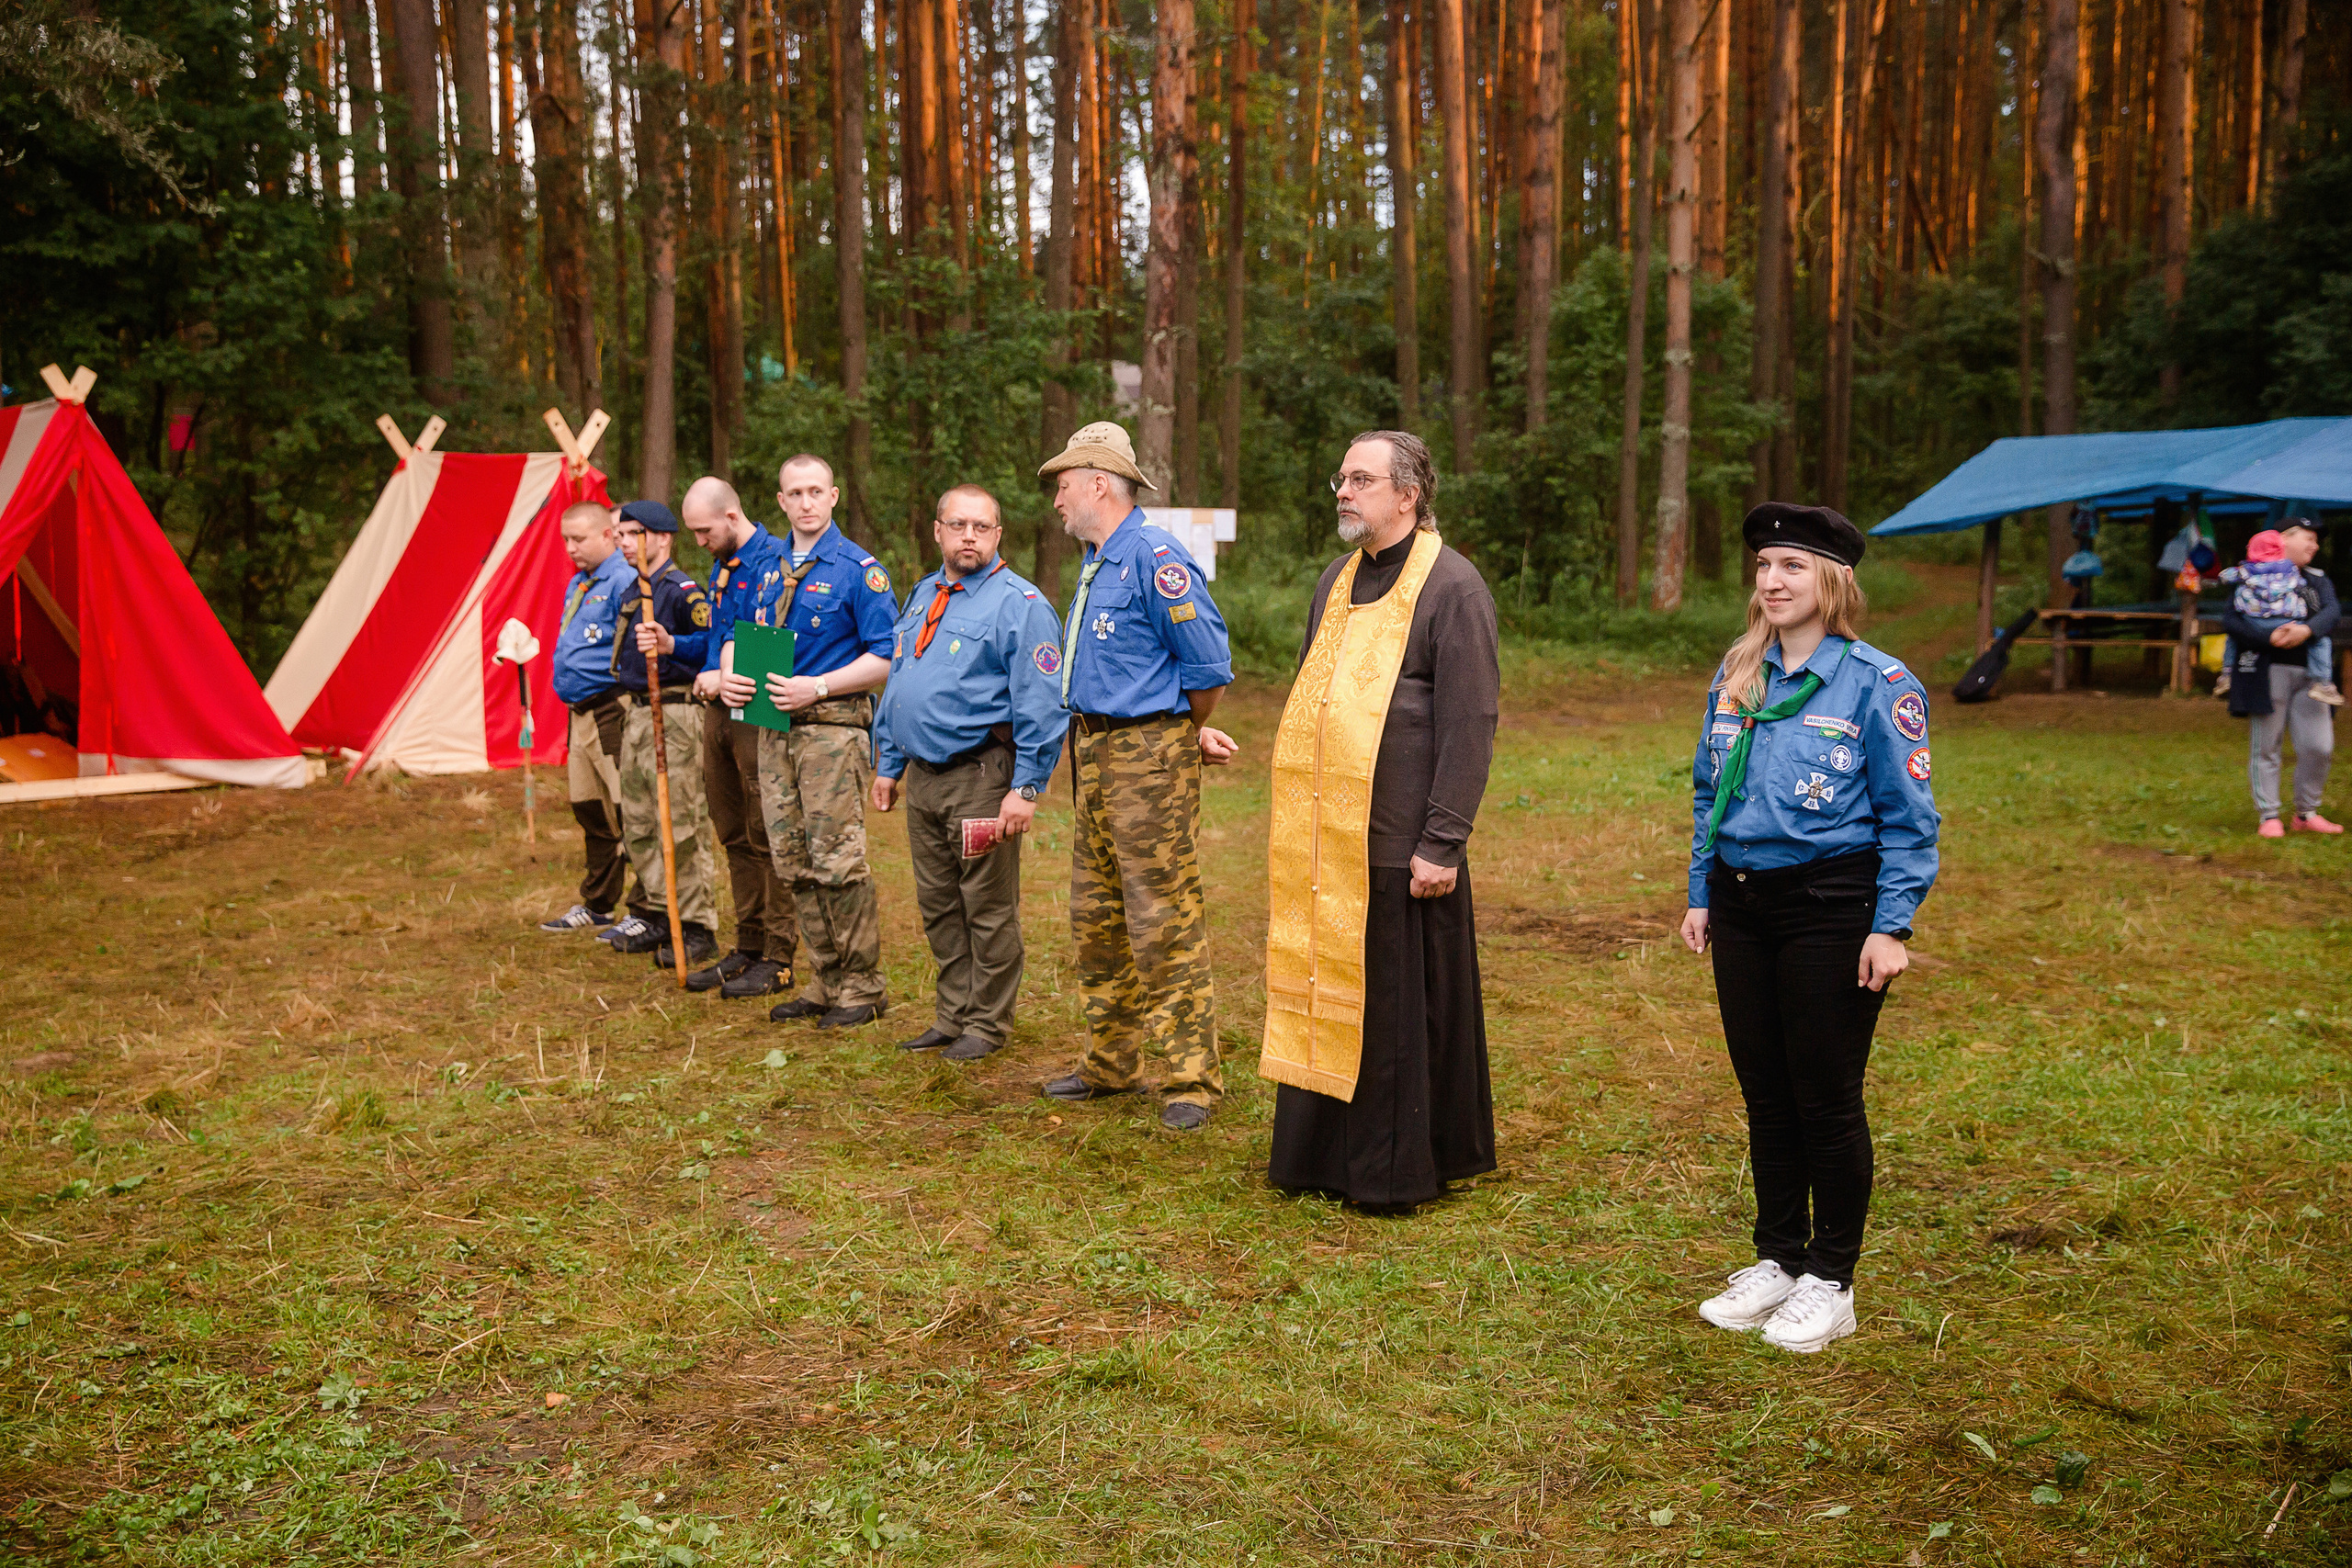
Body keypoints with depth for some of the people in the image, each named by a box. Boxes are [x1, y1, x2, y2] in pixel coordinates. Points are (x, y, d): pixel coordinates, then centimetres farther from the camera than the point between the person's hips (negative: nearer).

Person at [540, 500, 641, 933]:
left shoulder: (624, 580, -12)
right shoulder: (576, 584, 18)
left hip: (612, 713, -10)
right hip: (579, 714, 10)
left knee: (628, 812, -8)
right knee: (590, 813, 16)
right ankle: (597, 906, 27)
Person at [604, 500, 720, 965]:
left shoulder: (682, 590, -11)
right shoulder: (629, 591, 18)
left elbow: (713, 642, -22)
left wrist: (671, 644, -36)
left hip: (674, 715, -9)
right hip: (635, 714, 10)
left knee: (682, 826, -8)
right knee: (638, 824, 13)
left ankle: (698, 930, -3)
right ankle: (654, 916, 24)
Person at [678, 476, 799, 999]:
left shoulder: (773, 561, -12)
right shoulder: (720, 566, 17)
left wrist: (729, 676, -24)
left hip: (760, 715, -9)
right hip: (718, 713, 9)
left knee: (768, 838, -4)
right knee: (735, 837, 14)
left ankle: (779, 959, 3)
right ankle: (747, 948, 23)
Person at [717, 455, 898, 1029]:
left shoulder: (858, 569, -5)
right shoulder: (769, 572, 16)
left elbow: (886, 657, -10)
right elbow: (743, 636, 24)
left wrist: (818, 687, -18)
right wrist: (731, 676, 2)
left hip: (831, 726, -7)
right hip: (774, 728, 7)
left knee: (838, 862, -7)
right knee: (793, 865, 9)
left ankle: (862, 987, 5)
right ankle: (827, 981, 19)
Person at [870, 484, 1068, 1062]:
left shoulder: (1019, 603, -9)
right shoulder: (920, 597, 16)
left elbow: (1040, 705, -13)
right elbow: (896, 684, 23)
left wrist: (1026, 788, -17)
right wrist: (888, 765, 19)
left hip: (982, 778, -7)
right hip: (921, 777, 7)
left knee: (988, 907, 1)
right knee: (938, 904, 14)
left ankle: (987, 1024, 13)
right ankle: (952, 1014, 26)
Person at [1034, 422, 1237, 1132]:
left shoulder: (1155, 558, -15)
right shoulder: (1096, 564, 16)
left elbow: (1208, 665, -17)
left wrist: (1190, 735, -1)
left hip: (1148, 755, -10)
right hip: (1095, 755, 10)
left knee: (1165, 921, -7)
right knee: (1097, 918, 14)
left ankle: (1191, 1078, 1)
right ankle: (1111, 1065, 26)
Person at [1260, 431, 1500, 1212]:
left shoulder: (1451, 587, -8)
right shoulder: (1338, 579, 15)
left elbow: (1469, 724, -12)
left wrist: (1443, 843, -16)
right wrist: (1296, 820, 16)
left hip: (1398, 845, -7)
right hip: (1321, 841, 7)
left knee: (1397, 1007, 3)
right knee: (1322, 997, 12)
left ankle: (1398, 1169, 16)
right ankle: (1320, 1155, 25)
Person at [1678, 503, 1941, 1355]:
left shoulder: (1877, 684, -8)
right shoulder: (1736, 675, 8)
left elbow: (1908, 818, -8)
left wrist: (1890, 928, -13)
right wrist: (1701, 895, 12)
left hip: (1831, 909, -5)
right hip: (1742, 905, 6)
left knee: (1826, 1096, 3)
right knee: (1765, 1093, 13)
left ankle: (1830, 1282, 17)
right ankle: (1777, 1260, 27)